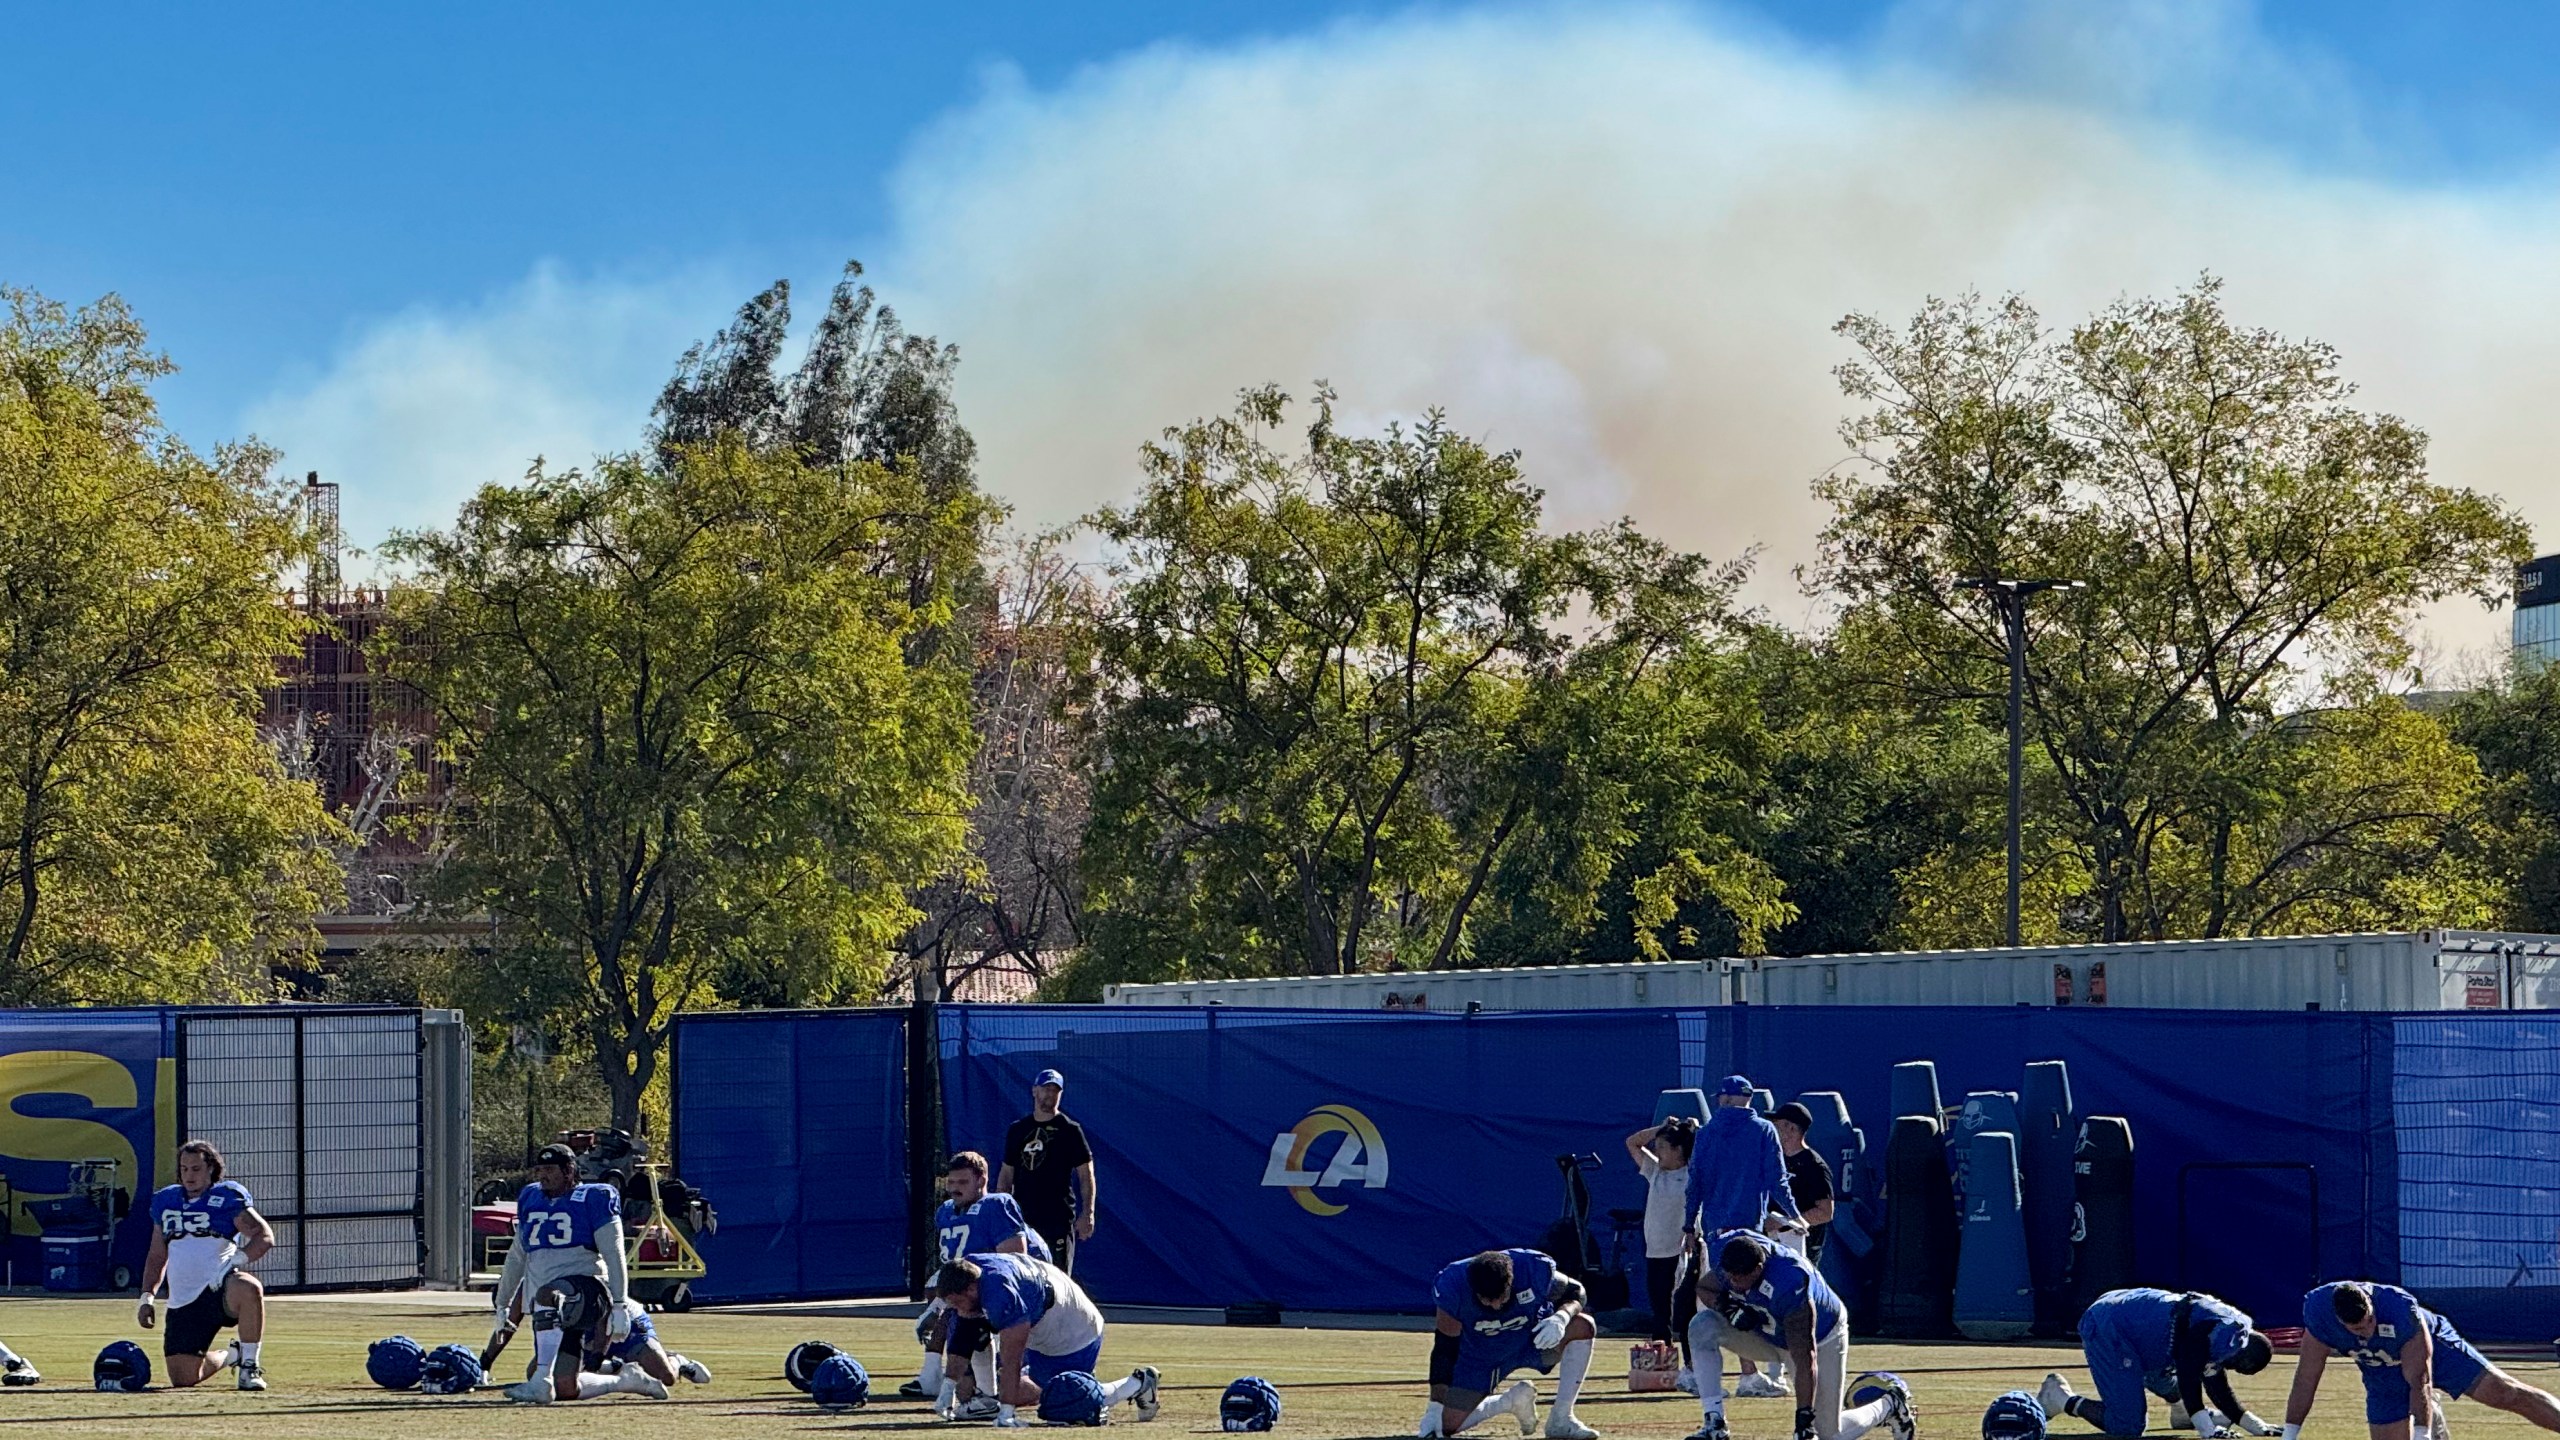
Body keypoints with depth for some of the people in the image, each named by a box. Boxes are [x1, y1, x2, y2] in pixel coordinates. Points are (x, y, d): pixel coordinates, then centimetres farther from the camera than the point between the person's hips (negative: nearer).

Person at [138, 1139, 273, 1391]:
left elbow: (265, 1237, -6)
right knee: (183, 1378, -6)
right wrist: (146, 1297, 15)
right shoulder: (165, 1200, 18)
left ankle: (249, 1365, -22)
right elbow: (157, 1257, 25)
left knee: (248, 1289, -41)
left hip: (221, 1288, -5)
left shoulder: (228, 1196, 3)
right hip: (183, 1302, 5)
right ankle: (230, 1356, 29)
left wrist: (236, 1260, -21)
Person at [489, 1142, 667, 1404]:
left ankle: (541, 1382, -41)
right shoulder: (530, 1200, 19)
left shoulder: (592, 1200, 2)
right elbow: (516, 1259, 27)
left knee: (547, 1296, -40)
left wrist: (619, 1305, -12)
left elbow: (614, 1255, -4)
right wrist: (503, 1307, 27)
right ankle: (627, 1381, 20)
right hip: (551, 1313, 6)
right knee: (566, 1390, -4)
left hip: (585, 1285, -6)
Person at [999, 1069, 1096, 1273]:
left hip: (1058, 1218, -4)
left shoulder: (1069, 1130, 2)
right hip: (1022, 1216, 4)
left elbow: (1086, 1175, -1)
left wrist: (1087, 1213, -10)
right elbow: (1006, 1174, 18)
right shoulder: (1017, 1129, 13)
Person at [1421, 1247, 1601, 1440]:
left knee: (1583, 1326, -28)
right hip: (1479, 1358, 0)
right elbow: (1445, 1348, -20)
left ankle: (1561, 1420, -19)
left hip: (1532, 1339, 0)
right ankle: (1512, 1401, 16)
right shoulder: (1451, 1286, -31)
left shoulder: (1535, 1270, -31)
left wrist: (1561, 1317, -34)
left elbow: (1574, 1291, -11)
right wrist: (1435, 1406, -22)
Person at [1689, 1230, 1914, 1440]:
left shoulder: (1790, 1283, -43)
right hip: (1765, 1333, 6)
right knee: (1702, 1327, -21)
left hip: (1820, 1338, -6)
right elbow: (1704, 1288, -5)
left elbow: (1805, 1361, -39)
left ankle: (1890, 1404, 28)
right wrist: (1727, 1307, -29)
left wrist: (1804, 1419, -40)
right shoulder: (1724, 1249, -27)